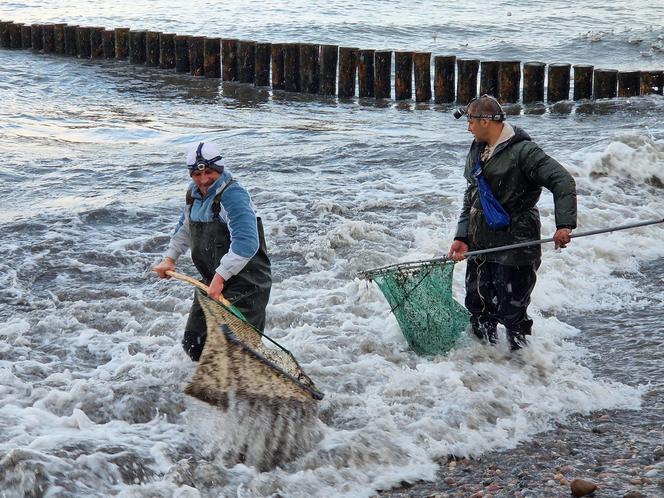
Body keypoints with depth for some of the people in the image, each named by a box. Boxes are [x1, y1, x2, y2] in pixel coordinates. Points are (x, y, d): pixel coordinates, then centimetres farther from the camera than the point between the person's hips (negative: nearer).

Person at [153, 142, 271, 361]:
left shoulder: (233, 196, -23)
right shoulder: (194, 193, 6)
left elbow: (246, 243, -34)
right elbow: (185, 228, 26)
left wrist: (220, 277, -36)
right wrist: (170, 258, 16)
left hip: (246, 284, -9)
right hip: (211, 280, 9)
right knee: (193, 345, 16)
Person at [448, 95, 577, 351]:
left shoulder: (522, 151, -14)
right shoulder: (477, 151, 10)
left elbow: (563, 181, -18)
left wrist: (564, 225, -28)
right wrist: (462, 237, 5)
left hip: (514, 246, -7)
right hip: (480, 246, 8)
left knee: (512, 313, -1)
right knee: (478, 310, 14)